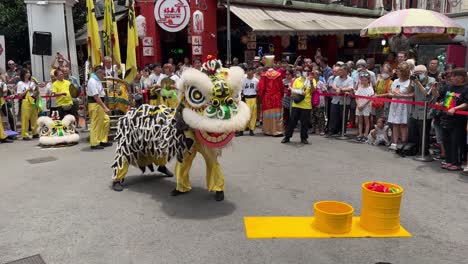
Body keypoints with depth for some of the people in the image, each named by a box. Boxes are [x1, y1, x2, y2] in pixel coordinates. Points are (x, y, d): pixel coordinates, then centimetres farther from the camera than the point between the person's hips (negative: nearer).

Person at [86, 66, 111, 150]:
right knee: (95, 124, -2)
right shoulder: (93, 81, -17)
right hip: (95, 105, -10)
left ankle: (103, 141, 21)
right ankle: (94, 144, 8)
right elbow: (96, 97, -23)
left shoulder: (97, 80, 13)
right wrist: (105, 107, -25)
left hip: (99, 105, 10)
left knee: (106, 120, 13)